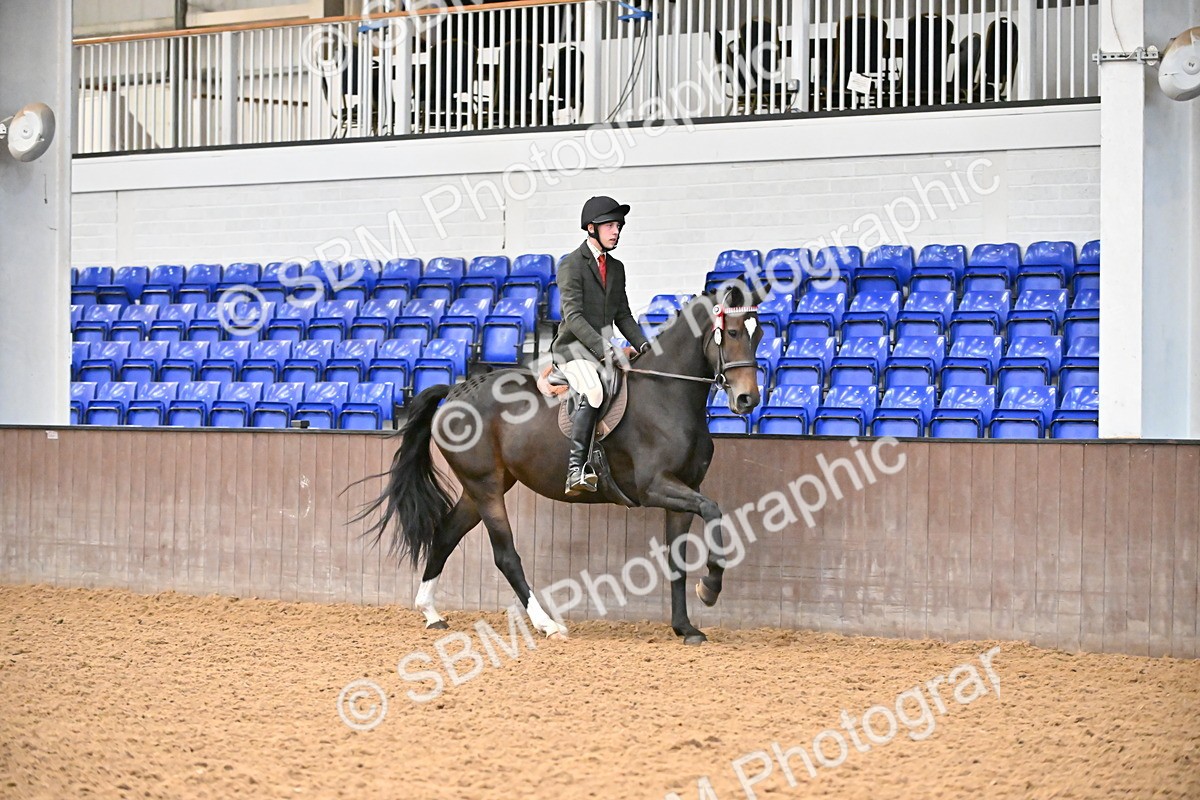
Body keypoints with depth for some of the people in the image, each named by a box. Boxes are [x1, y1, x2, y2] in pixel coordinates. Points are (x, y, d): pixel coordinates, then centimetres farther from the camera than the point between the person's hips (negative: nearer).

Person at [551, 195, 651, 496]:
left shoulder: (616, 268, 17)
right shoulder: (571, 264, -7)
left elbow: (622, 316, 21)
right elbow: (573, 316, -16)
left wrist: (643, 346, 3)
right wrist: (607, 352, -24)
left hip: (603, 348, 9)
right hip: (573, 347, -8)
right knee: (594, 391, -34)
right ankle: (575, 469, -37)